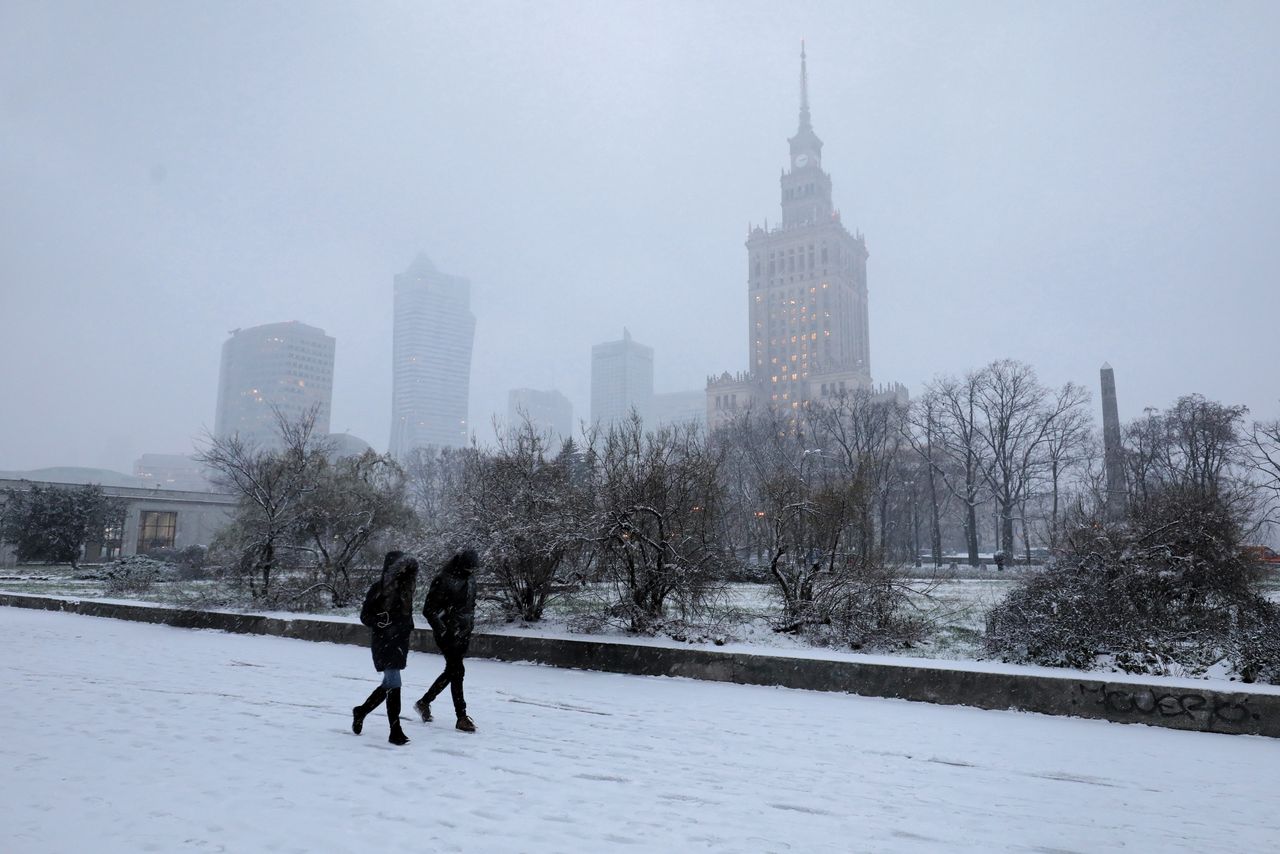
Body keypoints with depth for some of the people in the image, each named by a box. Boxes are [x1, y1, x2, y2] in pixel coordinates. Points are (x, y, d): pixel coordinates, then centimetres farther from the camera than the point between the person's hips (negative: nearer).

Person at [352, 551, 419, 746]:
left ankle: (361, 711, 37)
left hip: (400, 640, 7)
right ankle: (396, 731, 2)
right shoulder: (379, 588, -11)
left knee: (389, 684, 16)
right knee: (393, 684, -10)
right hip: (384, 642, -7)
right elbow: (365, 615, -7)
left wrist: (408, 627, 5)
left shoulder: (406, 587, 6)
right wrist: (383, 626, -19)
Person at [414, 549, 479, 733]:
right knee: (457, 671, -7)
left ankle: (424, 702, 33)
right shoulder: (443, 580, -17)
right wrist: (443, 631, -18)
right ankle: (462, 717, 1)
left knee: (451, 671, 15)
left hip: (463, 633, 8)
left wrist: (470, 624, 13)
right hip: (447, 634, -8)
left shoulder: (470, 578, 6)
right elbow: (428, 610, -14)